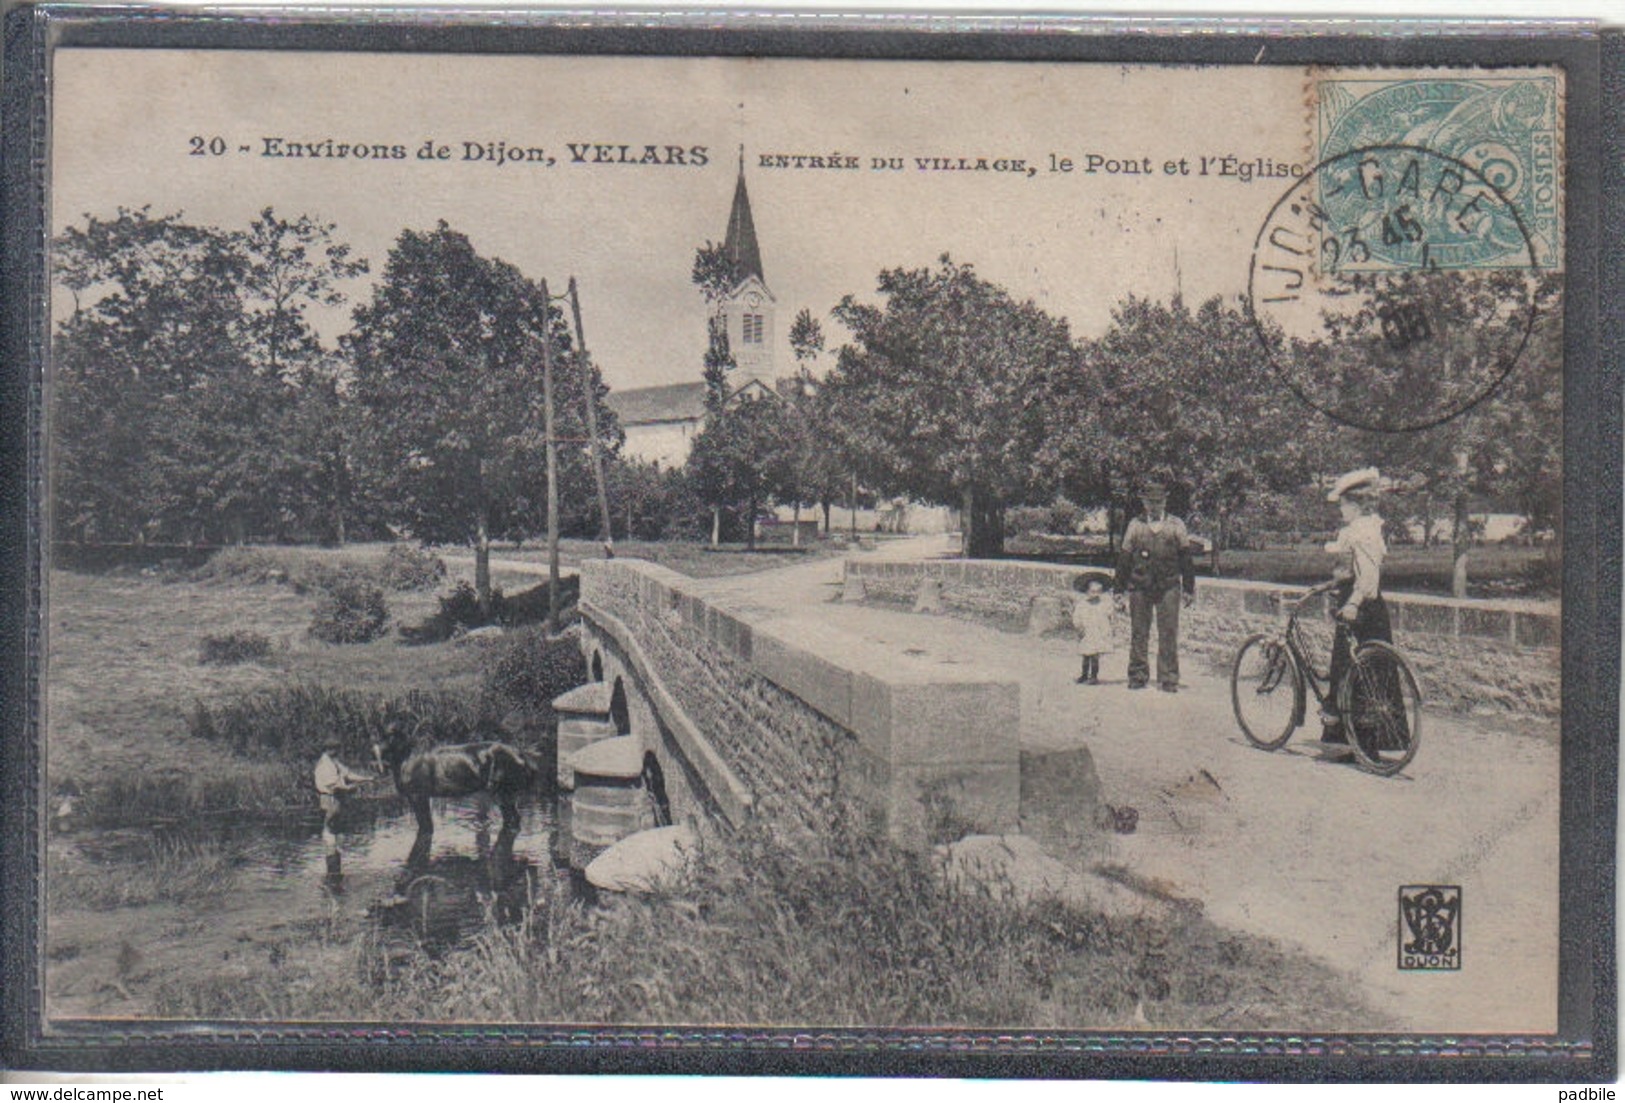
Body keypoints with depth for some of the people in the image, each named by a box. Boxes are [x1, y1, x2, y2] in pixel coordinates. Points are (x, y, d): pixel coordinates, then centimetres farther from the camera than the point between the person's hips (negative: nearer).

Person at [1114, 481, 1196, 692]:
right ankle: (1138, 676, 12)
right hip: (1139, 587, 1)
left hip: (1168, 587, -1)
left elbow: (1186, 558, 10)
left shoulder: (1176, 525, 9)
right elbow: (1124, 557, 11)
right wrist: (1119, 588, 8)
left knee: (1168, 634, -4)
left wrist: (1188, 589, 6)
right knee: (1138, 634, 3)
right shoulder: (1135, 525, 11)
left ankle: (1168, 680, 1)